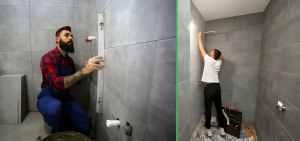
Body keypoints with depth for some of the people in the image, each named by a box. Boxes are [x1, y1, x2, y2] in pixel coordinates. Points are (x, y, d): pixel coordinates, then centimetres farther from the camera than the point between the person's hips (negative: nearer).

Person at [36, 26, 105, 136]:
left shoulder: (69, 60, 4)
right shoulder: (48, 58, -16)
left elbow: (75, 80, 13)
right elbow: (57, 84, -31)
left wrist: (87, 69, -8)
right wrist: (84, 71, -44)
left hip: (65, 99, 5)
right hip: (48, 98, -4)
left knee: (86, 127, -12)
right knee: (55, 107, -41)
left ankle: (62, 119, 18)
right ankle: (56, 131, -6)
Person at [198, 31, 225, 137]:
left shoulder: (208, 59, -8)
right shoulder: (218, 63, 8)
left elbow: (201, 48, 1)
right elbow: (221, 57, 36)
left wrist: (199, 36, 12)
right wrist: (217, 52, 23)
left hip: (209, 87, -6)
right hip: (217, 86, 7)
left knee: (208, 109, 4)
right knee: (219, 108, 14)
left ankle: (208, 129, 14)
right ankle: (221, 128, 25)